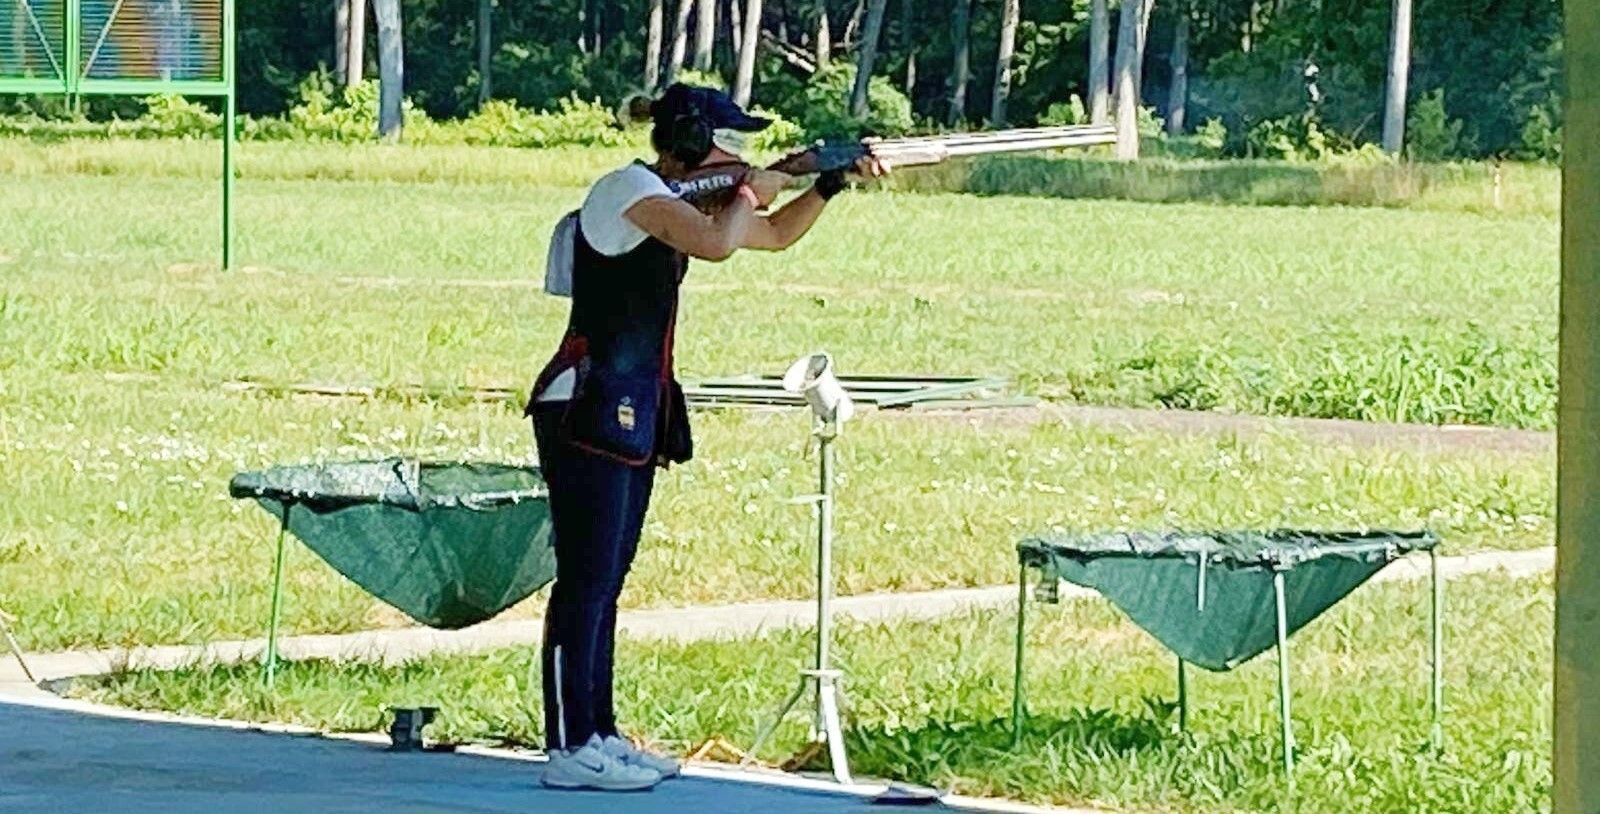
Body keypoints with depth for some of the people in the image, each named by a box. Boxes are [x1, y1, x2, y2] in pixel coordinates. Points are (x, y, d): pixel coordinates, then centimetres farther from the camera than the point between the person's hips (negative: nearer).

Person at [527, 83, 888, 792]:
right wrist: (752, 192, -8)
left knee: (606, 578, 12)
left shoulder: (677, 197, 17)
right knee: (585, 577, -9)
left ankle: (597, 734, 17)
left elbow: (775, 236, 27)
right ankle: (569, 749, -8)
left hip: (632, 415, 10)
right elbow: (716, 242, -27)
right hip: (588, 411, -10)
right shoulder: (630, 189, -12)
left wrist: (830, 184, 14)